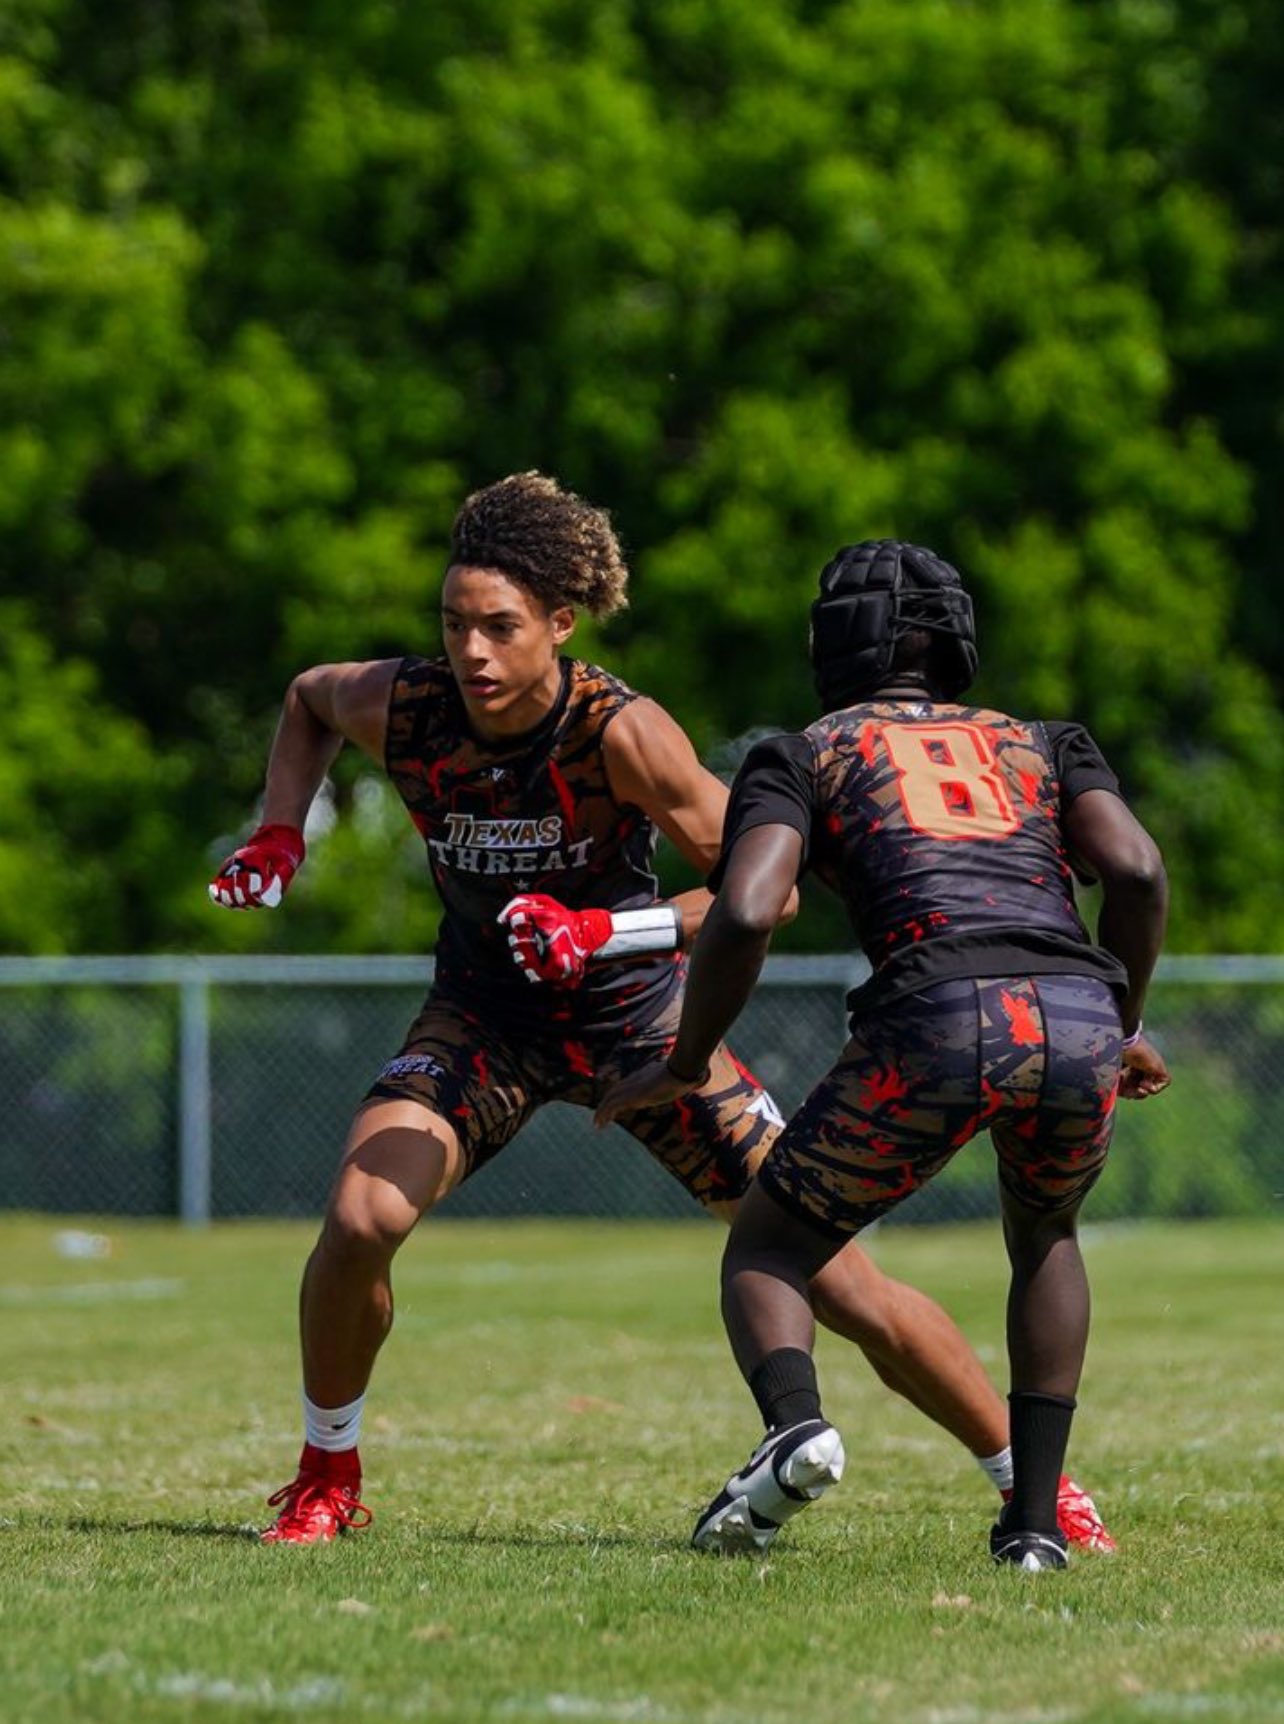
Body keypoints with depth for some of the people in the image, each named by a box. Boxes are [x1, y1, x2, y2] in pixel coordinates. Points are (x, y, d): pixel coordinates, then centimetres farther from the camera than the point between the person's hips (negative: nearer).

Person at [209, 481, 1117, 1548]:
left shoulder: (619, 732, -27)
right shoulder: (401, 710, -17)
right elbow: (308, 698, 9)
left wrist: (608, 929, -34)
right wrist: (280, 836, -5)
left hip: (637, 1016, -3)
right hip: (486, 1016, 3)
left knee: (832, 1272, -5)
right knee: (360, 1215, -23)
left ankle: (1035, 1482, 11)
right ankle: (327, 1478, 2)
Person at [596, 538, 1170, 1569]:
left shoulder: (803, 757, 22)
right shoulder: (1044, 745, 30)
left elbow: (745, 915, 4)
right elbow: (1136, 869, 12)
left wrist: (683, 1068, 18)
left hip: (939, 1016, -3)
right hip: (1077, 1013, 3)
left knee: (769, 1248, 17)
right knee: (1045, 1240, 33)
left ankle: (795, 1423, -15)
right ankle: (1036, 1518, 19)